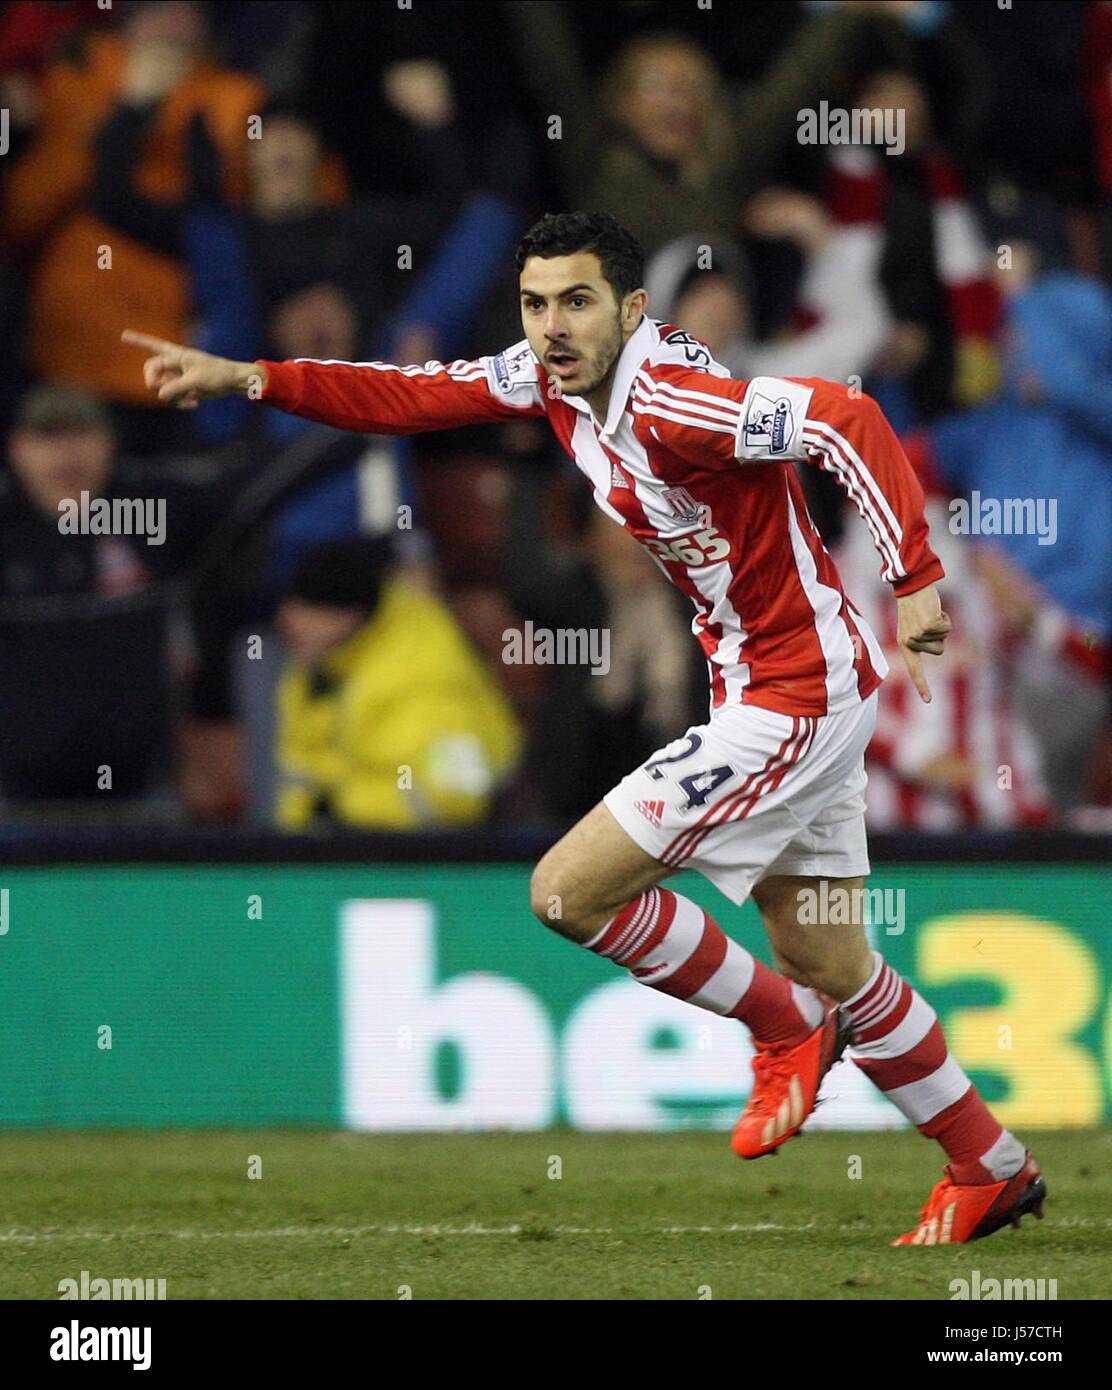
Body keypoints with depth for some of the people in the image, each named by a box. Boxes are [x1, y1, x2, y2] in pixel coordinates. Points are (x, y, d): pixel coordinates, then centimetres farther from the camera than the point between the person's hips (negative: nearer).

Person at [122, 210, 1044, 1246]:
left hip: (795, 701, -9)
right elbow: (410, 396, 5)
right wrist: (244, 379, -4)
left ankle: (788, 1027, 9)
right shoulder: (551, 376, 1)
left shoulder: (667, 403, -25)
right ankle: (992, 1171, 29)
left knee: (568, 891, -9)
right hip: (770, 692, 9)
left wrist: (913, 579, -33)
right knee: (829, 966, 17)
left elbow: (846, 420, -32)